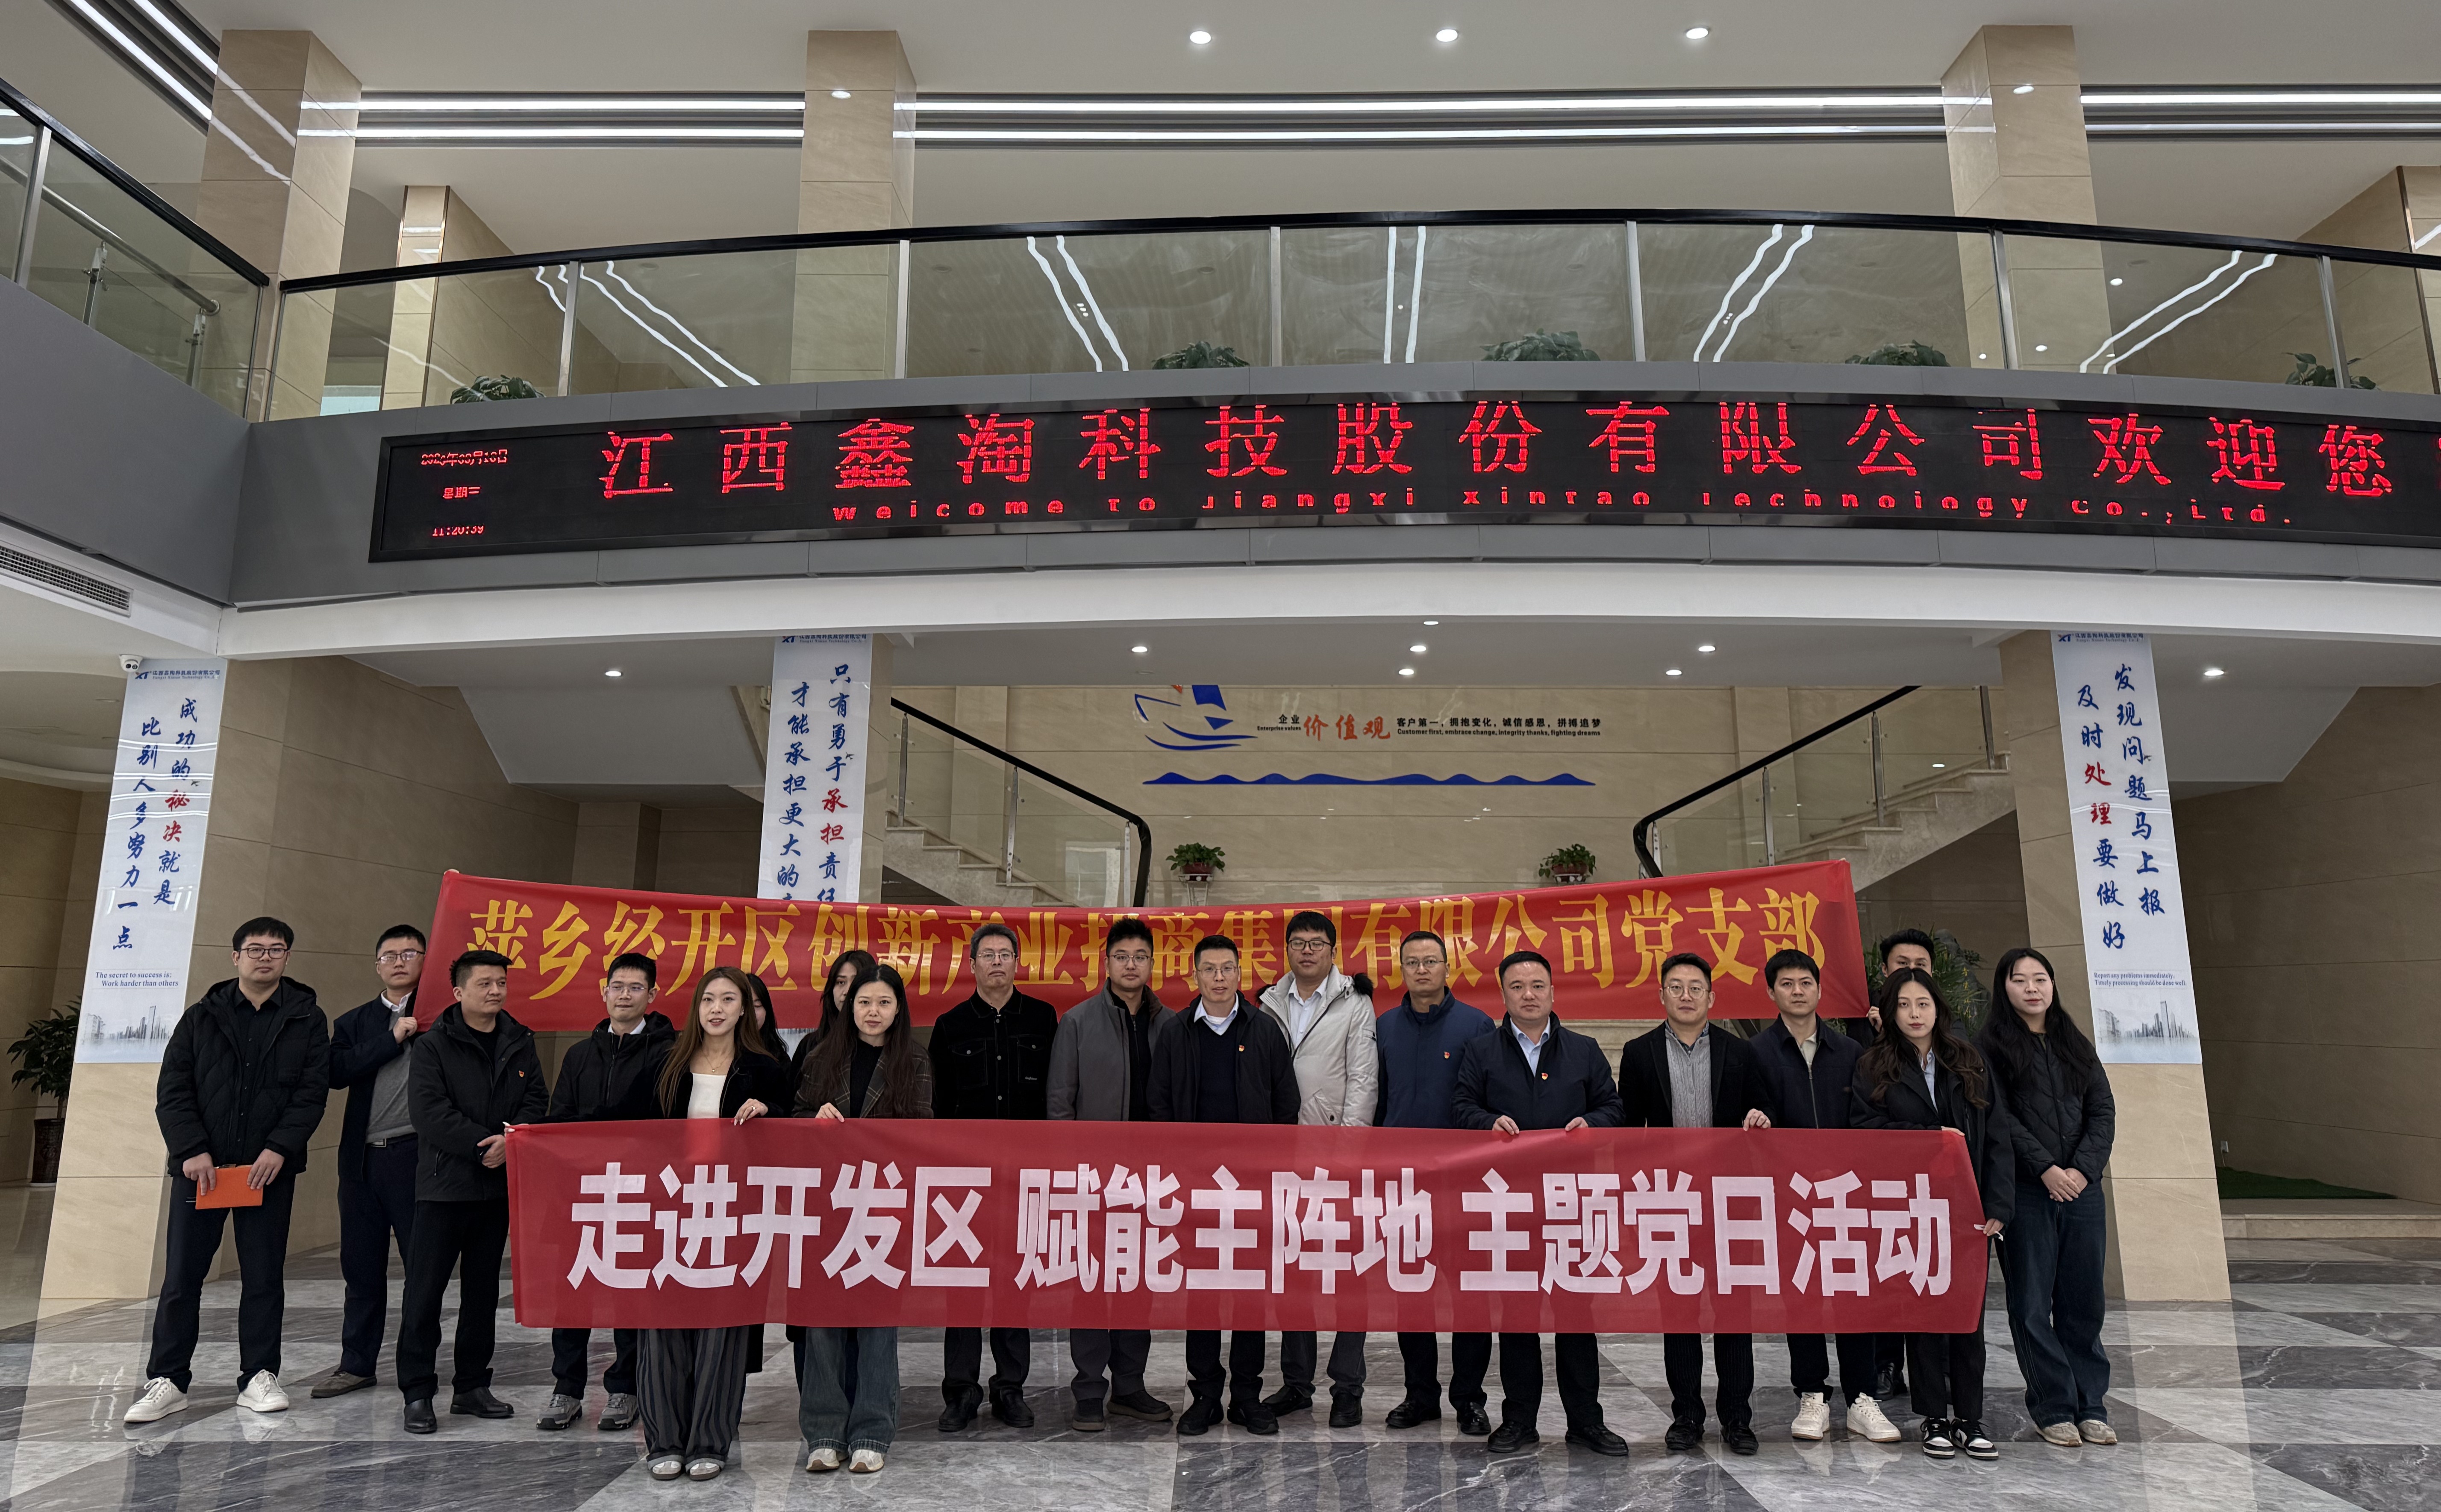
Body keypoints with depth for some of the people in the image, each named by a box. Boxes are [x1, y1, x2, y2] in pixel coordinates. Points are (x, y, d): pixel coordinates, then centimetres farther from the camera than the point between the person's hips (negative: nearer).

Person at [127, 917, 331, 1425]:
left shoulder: (307, 1019, 3)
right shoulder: (202, 1017, 6)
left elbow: (313, 1092, -3)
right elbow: (172, 1091, 1)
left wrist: (279, 1149, -15)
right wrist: (192, 1151, -11)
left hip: (269, 1168, -1)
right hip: (201, 1167, 1)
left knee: (264, 1276, 6)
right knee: (182, 1275, 4)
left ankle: (259, 1377, 15)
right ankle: (167, 1381, 16)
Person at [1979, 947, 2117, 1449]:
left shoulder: (2076, 1045, 15)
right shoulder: (1991, 1046, 0)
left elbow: (2103, 1110, 7)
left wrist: (2083, 1168, -7)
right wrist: (2046, 1169, -14)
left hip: (2082, 1188, 4)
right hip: (2026, 1192, -4)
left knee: (2084, 1299, 7)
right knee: (2033, 1304, 1)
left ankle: (2090, 1405, 18)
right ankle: (2054, 1408, 10)